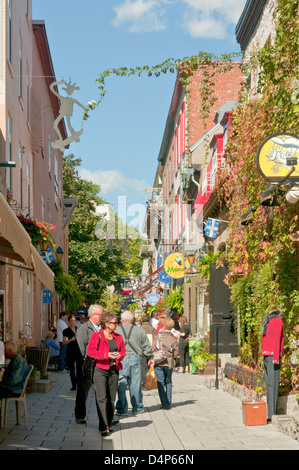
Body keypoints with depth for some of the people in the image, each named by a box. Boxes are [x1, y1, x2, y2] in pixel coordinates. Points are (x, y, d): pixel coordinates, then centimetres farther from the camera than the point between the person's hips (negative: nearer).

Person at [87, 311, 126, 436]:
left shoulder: (118, 337, 12)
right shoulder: (96, 336, -4)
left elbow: (123, 350, 19)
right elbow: (90, 351, -10)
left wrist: (119, 355, -5)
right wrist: (106, 355, -19)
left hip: (114, 370, 5)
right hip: (100, 370, -5)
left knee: (111, 399, 9)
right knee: (102, 399, -9)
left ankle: (109, 423, 22)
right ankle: (104, 427, -8)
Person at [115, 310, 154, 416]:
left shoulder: (116, 330, 2)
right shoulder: (139, 330, 7)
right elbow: (147, 346, 12)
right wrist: (150, 358, 23)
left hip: (121, 359, -1)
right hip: (136, 358, 1)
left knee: (121, 385, 3)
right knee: (135, 384, 9)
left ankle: (121, 409, 5)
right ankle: (137, 408, 17)